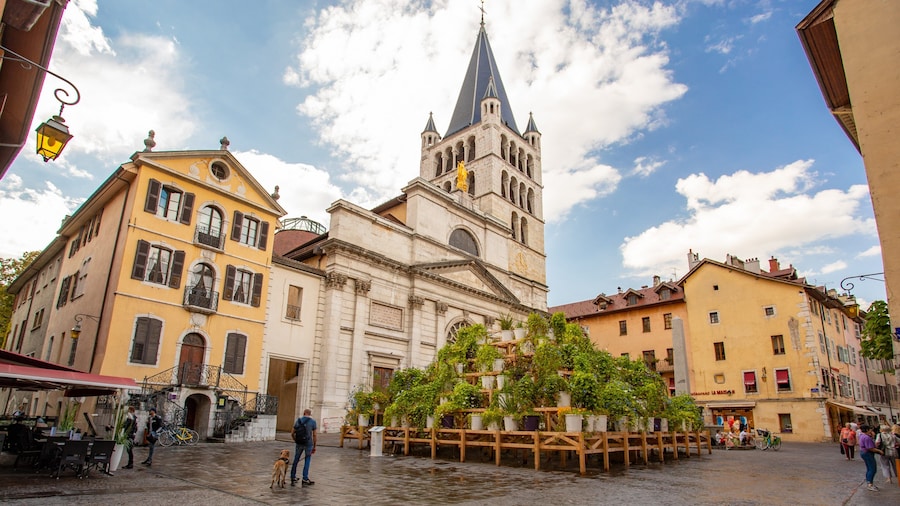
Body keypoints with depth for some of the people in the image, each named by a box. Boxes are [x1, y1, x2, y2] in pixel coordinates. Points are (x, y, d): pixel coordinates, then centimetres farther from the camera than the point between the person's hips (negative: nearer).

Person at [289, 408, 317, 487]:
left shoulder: (298, 420, 6)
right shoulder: (313, 422, -3)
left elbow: (292, 434, 6)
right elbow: (314, 435, -4)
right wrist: (314, 447, 4)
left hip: (299, 443, 2)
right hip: (308, 443, -2)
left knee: (296, 460, 17)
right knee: (307, 461, 10)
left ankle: (293, 479, 22)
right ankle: (305, 480, 9)